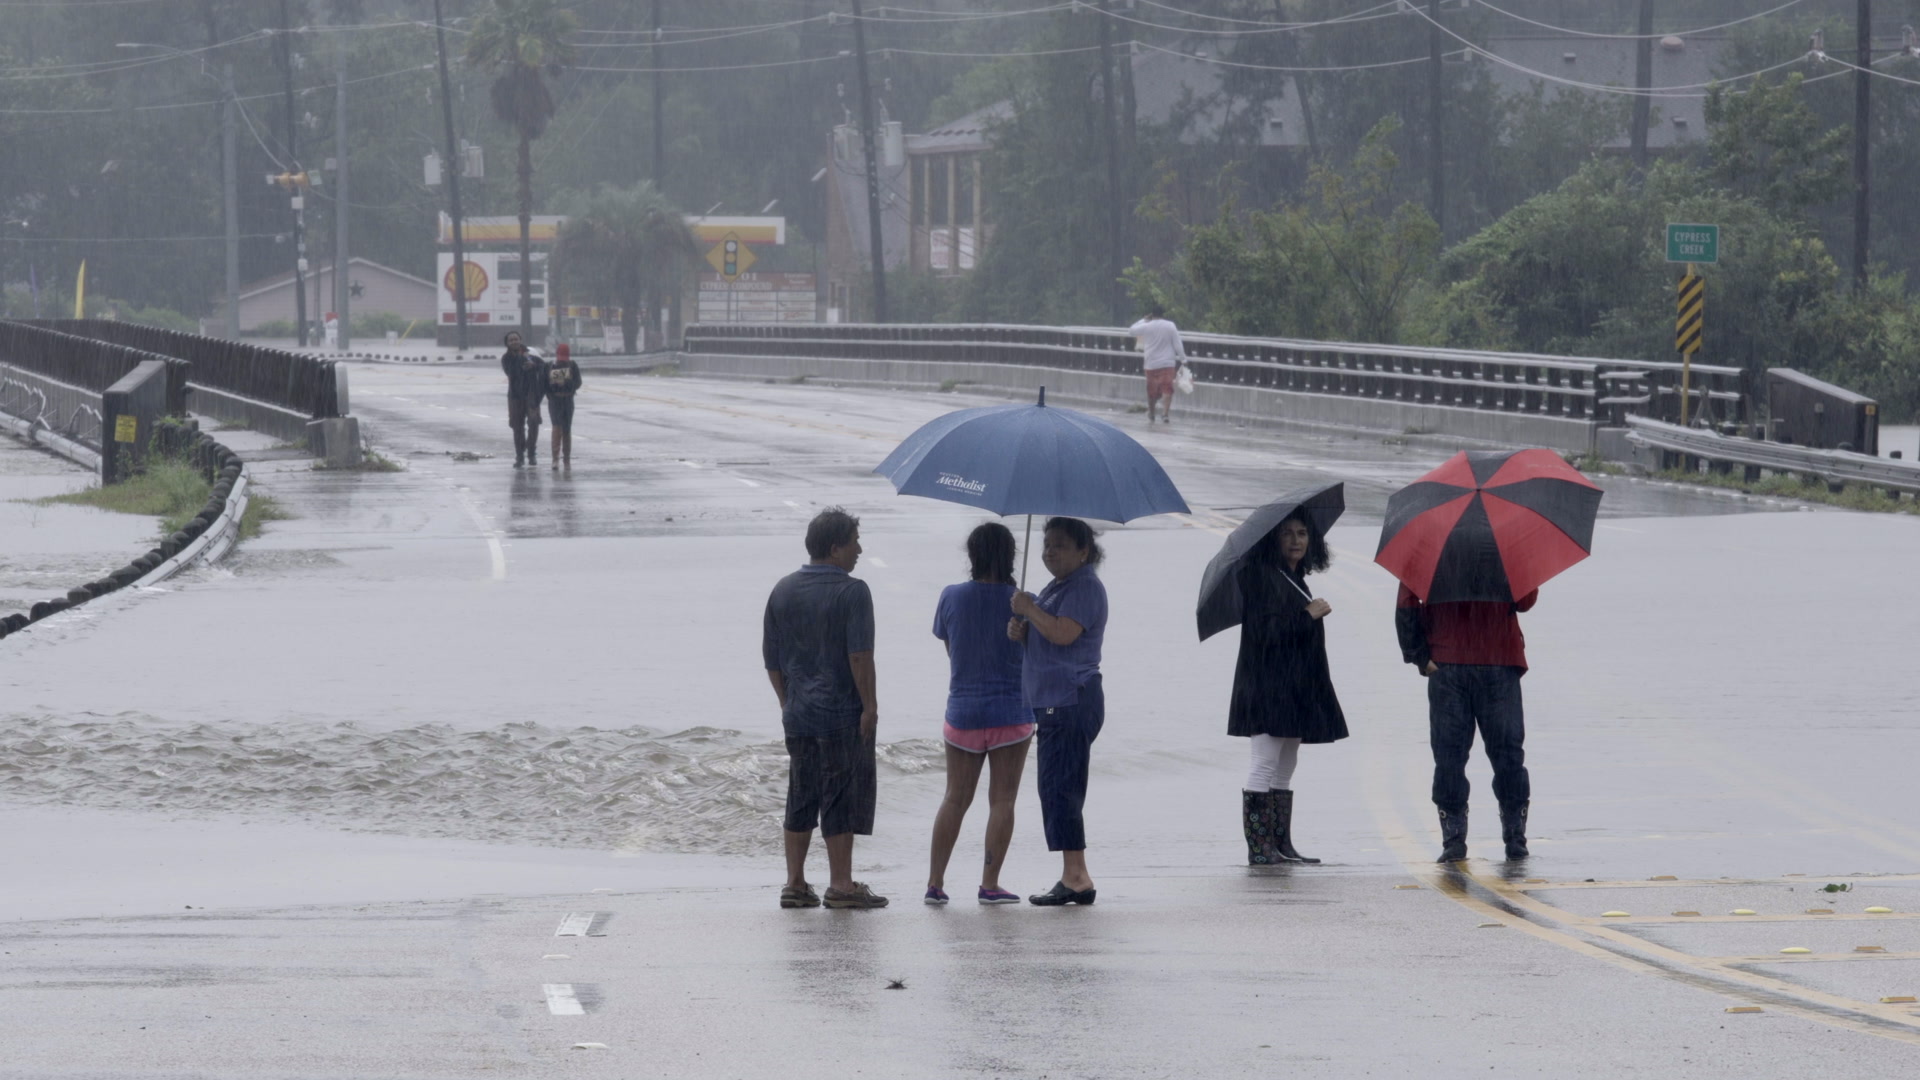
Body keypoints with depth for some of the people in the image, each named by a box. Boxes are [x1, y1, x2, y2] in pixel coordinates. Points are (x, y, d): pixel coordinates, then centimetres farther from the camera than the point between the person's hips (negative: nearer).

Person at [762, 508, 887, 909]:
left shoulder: (783, 590, 9)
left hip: (797, 714, 6)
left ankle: (795, 883, 13)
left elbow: (771, 658, 13)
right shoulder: (851, 592, -11)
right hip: (843, 715, -6)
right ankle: (841, 885, -2)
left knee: (800, 800, 12)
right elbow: (860, 655, -18)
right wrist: (869, 705, -12)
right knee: (842, 800, -2)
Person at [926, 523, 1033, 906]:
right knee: (1002, 800, 4)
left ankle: (935, 882, 7)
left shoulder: (952, 597, -4)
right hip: (1011, 713, -2)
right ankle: (989, 884, 1)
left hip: (963, 713, 2)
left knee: (955, 799, 11)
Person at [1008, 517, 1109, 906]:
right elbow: (1043, 639, 27)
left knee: (1060, 788, -13)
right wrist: (1021, 631, 5)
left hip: (1071, 699, -11)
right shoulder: (1055, 587, 21)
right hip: (1053, 702, 11)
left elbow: (1063, 633, -25)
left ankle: (1076, 877, -14)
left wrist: (1029, 609, -13)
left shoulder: (1085, 587, -11)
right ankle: (1072, 877, 13)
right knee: (1056, 790, 10)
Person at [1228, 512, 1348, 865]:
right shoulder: (1262, 577, -11)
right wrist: (1308, 615, -14)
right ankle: (1257, 849, -10)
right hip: (1267, 687, -10)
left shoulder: (1295, 579, 17)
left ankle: (1282, 845, 11)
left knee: (1284, 770, 9)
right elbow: (1265, 631, -18)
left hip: (1294, 688, 10)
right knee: (1265, 766, -10)